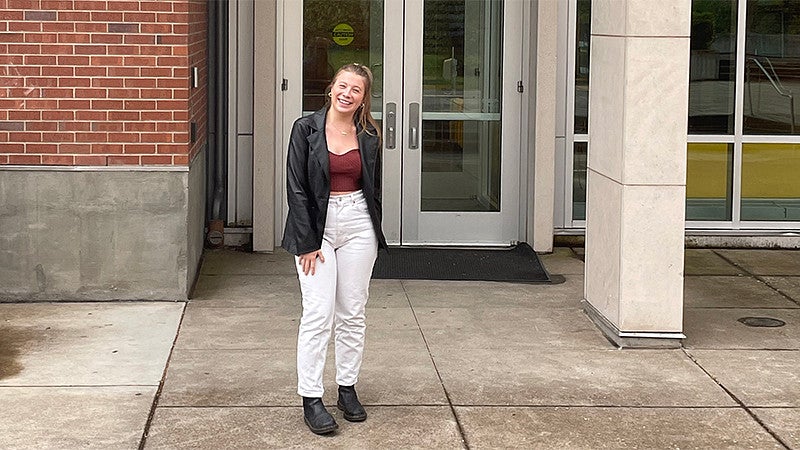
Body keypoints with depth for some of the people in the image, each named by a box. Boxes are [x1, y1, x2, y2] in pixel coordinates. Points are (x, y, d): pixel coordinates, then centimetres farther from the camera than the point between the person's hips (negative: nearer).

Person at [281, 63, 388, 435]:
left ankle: (347, 389, 21)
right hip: (317, 225, -3)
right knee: (318, 314, -7)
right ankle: (311, 399, 0)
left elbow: (374, 189, 12)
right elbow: (296, 188, -8)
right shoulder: (306, 128, -6)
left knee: (352, 314, 8)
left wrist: (373, 237, 10)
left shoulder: (369, 136, 4)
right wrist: (308, 242, -11)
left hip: (358, 224, 3)